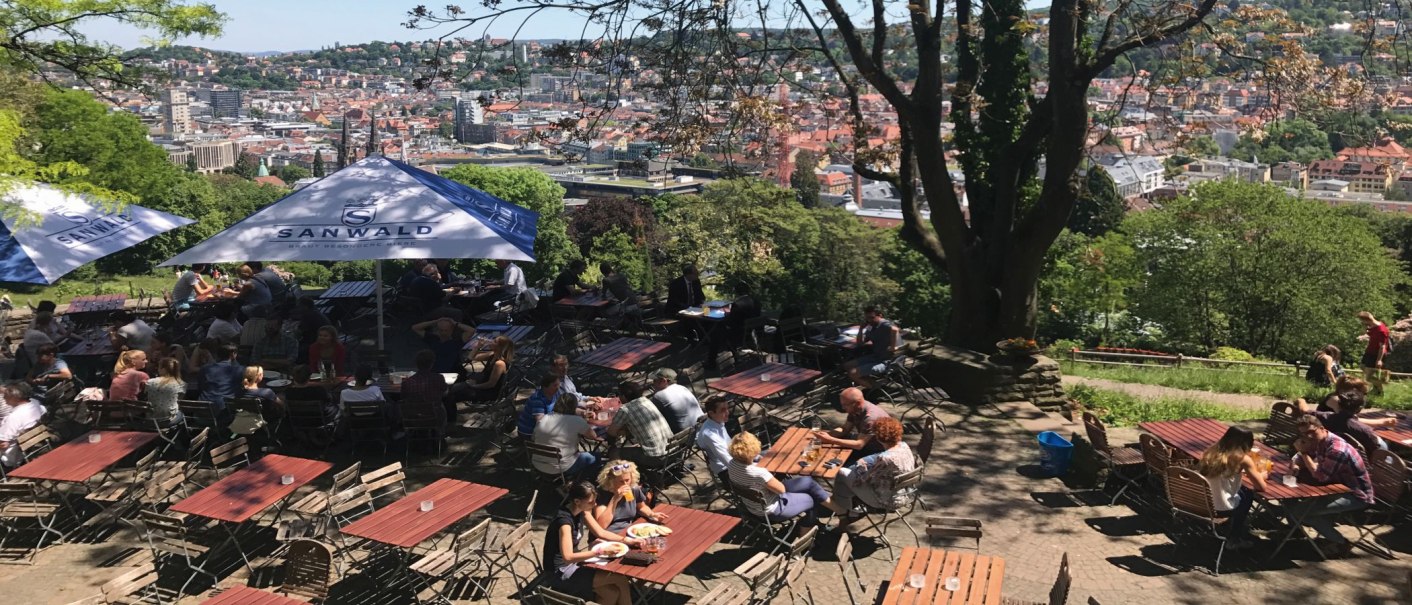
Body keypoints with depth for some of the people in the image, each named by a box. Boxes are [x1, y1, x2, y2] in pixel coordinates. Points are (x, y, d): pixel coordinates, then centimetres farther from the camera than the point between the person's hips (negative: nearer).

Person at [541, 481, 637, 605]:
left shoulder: (581, 511, 0)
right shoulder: (564, 519, -26)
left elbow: (601, 532, 6)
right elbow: (567, 557, -32)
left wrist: (626, 540, -7)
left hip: (573, 564, 8)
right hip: (560, 573, -8)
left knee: (612, 593, -11)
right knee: (620, 578, -12)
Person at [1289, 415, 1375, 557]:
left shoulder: (1337, 449, -27)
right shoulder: (1318, 441, 1)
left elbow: (1320, 476, -23)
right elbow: (1299, 458, 15)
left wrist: (1304, 452, -21)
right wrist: (1296, 465, -8)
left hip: (1357, 496, -10)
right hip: (1340, 487, 10)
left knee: (1297, 509, -20)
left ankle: (1340, 543, -2)